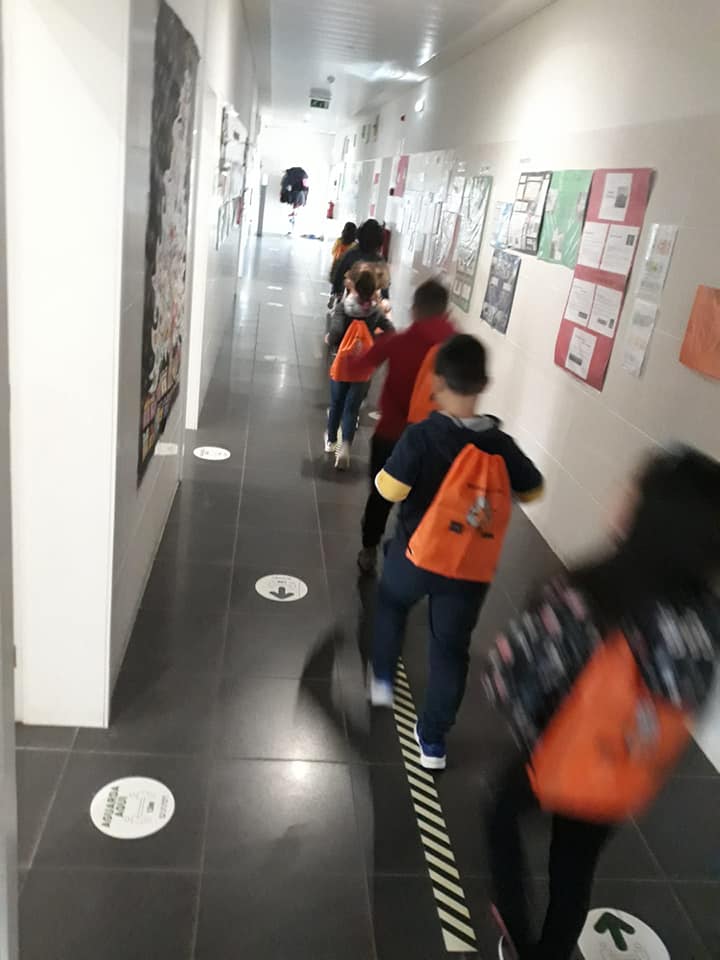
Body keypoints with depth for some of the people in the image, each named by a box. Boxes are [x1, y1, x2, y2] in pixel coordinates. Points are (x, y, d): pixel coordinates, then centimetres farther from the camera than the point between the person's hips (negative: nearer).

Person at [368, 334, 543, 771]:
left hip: (415, 554, -1)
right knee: (452, 647, 15)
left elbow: (391, 489, -18)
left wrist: (386, 470, 3)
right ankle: (434, 739, 24)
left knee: (392, 604, 31)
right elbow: (533, 490, 6)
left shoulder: (421, 435, -19)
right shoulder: (501, 444, -8)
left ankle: (383, 679, 43)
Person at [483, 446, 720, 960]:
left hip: (556, 764, -3)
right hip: (623, 788, 3)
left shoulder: (583, 600, -36)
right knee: (575, 875, 28)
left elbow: (507, 677, -26)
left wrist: (533, 725, -6)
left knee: (504, 813, 30)